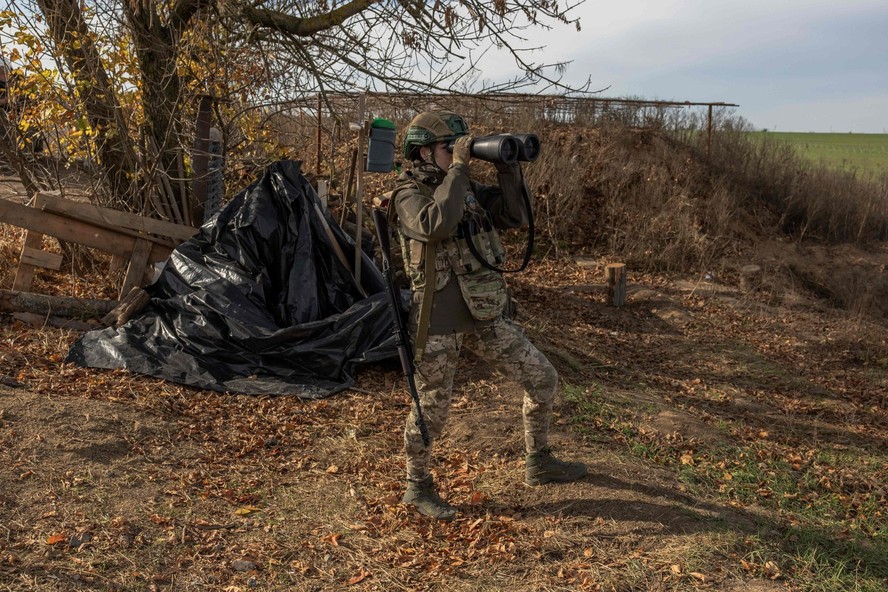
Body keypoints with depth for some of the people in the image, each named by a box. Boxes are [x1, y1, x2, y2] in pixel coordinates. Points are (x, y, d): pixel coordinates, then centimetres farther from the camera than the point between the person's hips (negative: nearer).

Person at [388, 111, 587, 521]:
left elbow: (516, 217, 7)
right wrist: (458, 168, -23)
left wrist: (508, 167, -4)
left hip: (485, 318, 7)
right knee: (432, 410, 5)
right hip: (438, 323, -6)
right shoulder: (409, 195, -10)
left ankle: (538, 464, 30)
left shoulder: (467, 189, 10)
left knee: (543, 380, 10)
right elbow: (437, 225, -31)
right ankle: (418, 487, 28)